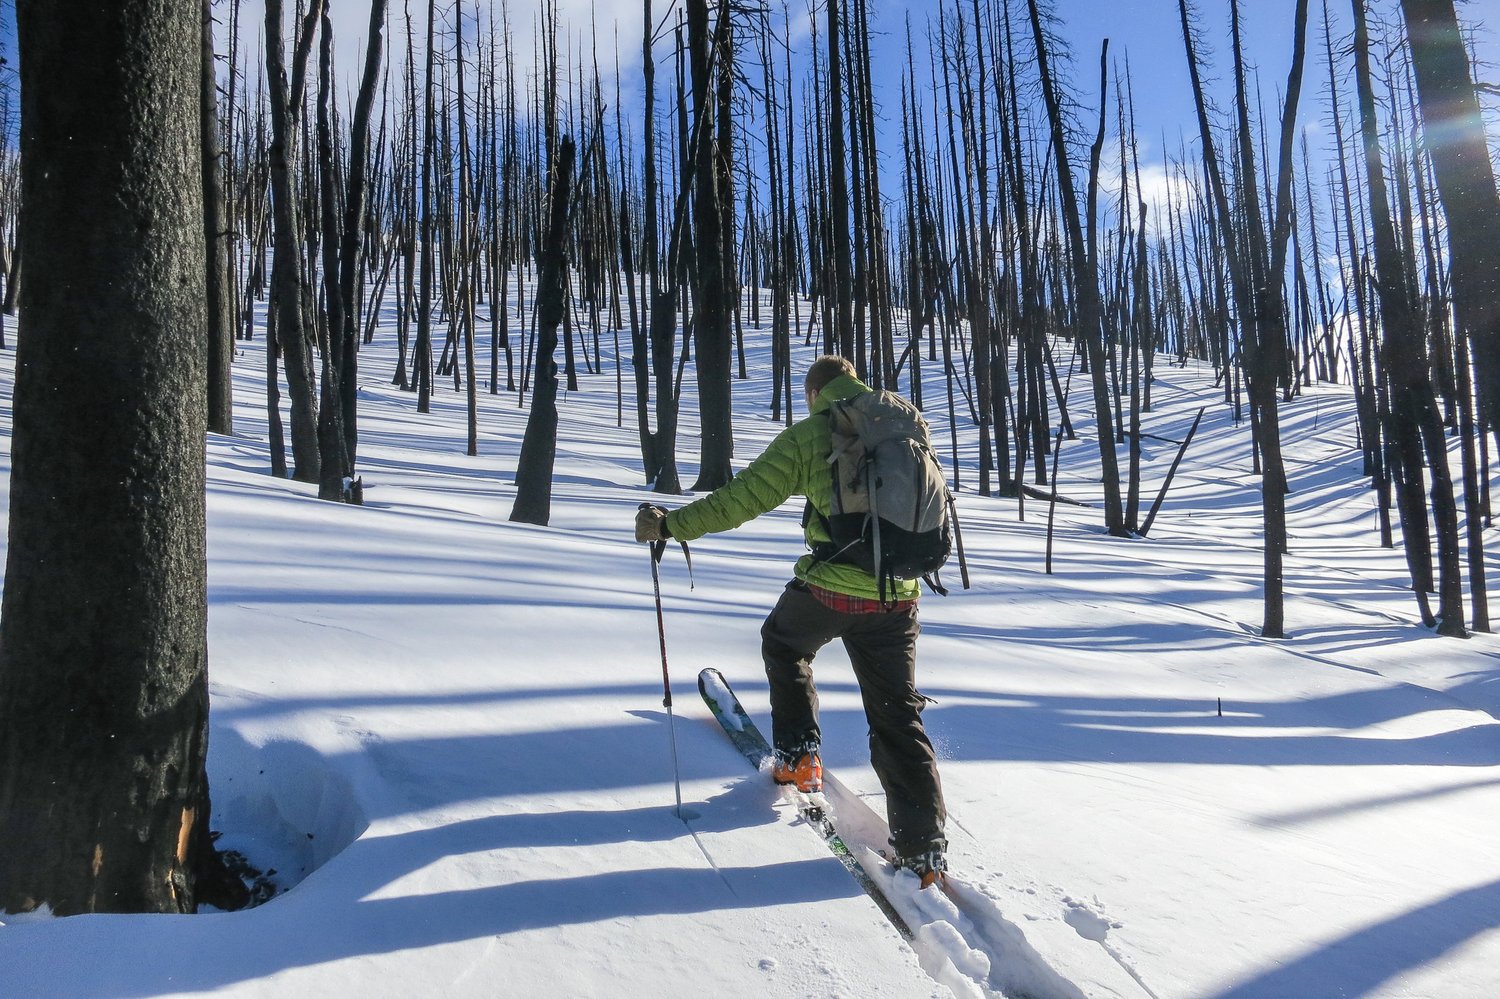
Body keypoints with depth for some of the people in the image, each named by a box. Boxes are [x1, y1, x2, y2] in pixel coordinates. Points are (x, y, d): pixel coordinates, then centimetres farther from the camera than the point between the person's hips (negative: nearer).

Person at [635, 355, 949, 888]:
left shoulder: (809, 435, -3)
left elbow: (742, 497, -7)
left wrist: (671, 525, 1)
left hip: (828, 589, -3)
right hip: (898, 599, 4)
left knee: (783, 645, 29)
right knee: (897, 718, 11)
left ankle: (797, 755, 28)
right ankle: (924, 847, 6)